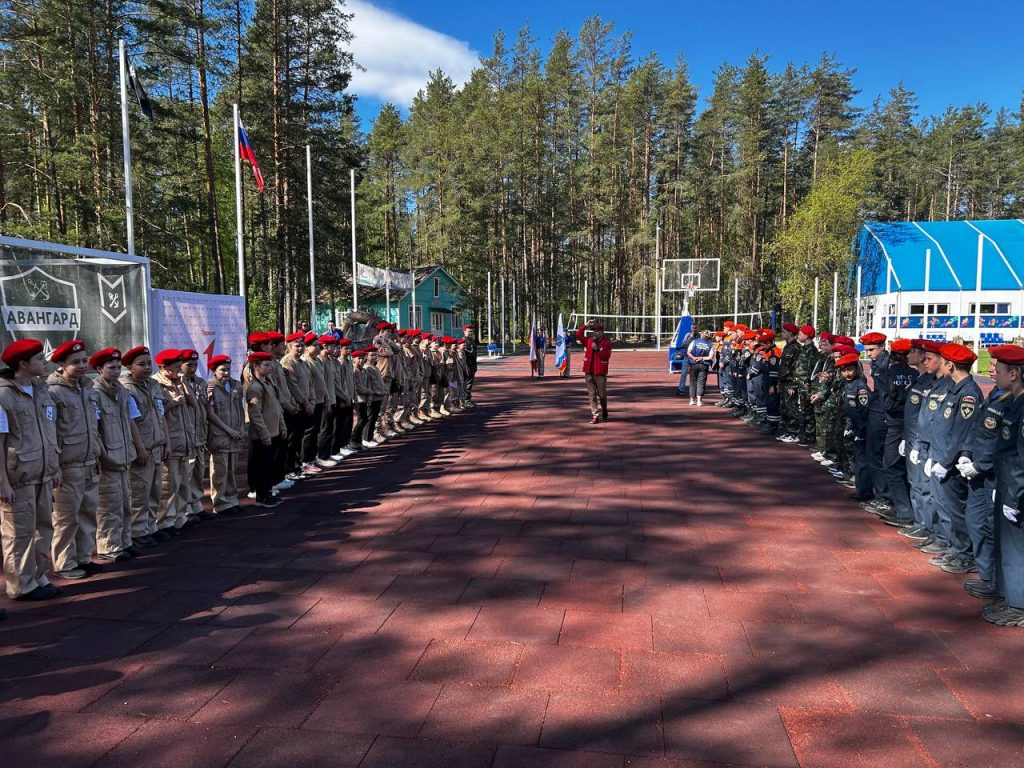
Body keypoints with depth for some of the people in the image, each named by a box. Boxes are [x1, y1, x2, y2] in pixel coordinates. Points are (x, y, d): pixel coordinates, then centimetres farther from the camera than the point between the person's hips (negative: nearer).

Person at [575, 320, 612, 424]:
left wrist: (597, 349, -21)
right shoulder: (589, 341, 9)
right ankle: (595, 416, 3)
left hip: (600, 373, -4)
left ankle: (604, 413, 31)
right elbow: (578, 334, 2)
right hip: (589, 372, 4)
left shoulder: (607, 343, -3)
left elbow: (606, 356, -13)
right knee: (592, 395, 1)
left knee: (602, 395, 8)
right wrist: (586, 325, -5)